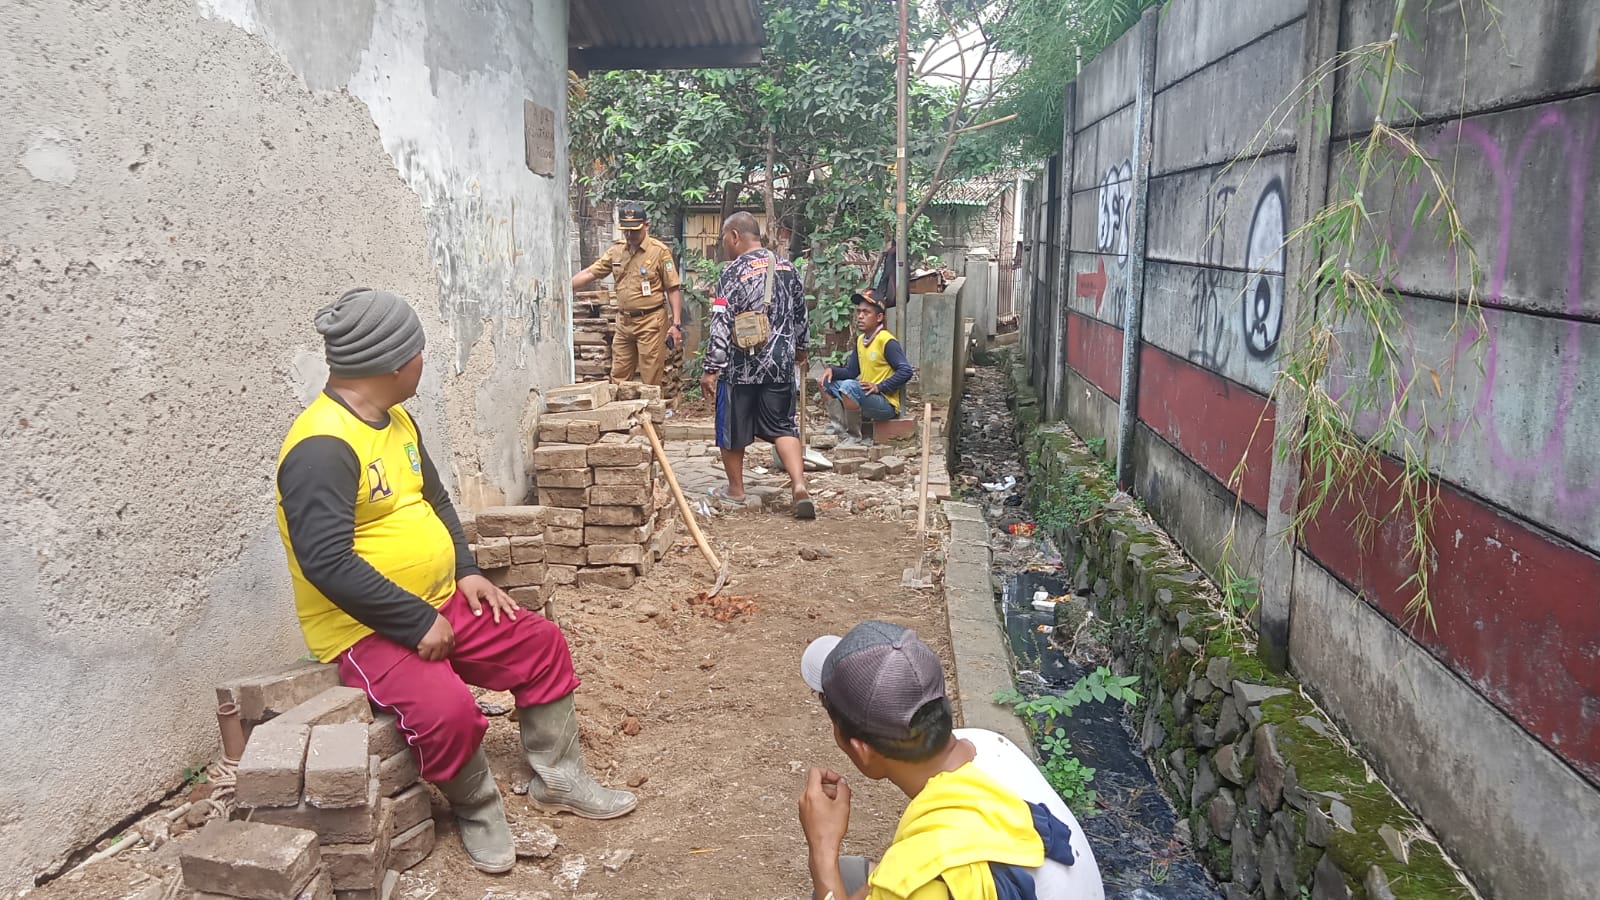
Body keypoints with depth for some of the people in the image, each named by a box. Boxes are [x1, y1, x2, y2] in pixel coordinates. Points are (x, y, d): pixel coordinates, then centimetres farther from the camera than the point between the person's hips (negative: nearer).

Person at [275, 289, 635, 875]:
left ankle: (557, 777, 20)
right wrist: (416, 623, -25)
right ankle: (477, 810, -1)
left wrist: (467, 571, 5)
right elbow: (328, 563, -30)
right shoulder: (323, 448, -24)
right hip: (368, 629, -9)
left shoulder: (395, 419, 7)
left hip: (441, 605, 9)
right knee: (448, 709, -31)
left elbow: (435, 500, 19)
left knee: (542, 644, 6)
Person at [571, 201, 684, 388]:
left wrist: (676, 324, -13)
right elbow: (590, 274, 9)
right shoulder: (616, 251, 8)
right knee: (618, 379, 12)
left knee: (651, 381, 0)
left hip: (650, 321, -6)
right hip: (624, 322, 6)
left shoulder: (660, 251, -9)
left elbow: (673, 289, -8)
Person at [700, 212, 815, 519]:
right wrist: (800, 348, 29)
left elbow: (721, 325, -17)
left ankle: (735, 489, 25)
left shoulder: (734, 272, -13)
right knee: (783, 427, 10)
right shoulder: (786, 266, 5)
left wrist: (711, 369, -14)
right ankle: (800, 487, -7)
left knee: (732, 429, 12)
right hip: (780, 365, 5)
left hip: (741, 367, -5)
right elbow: (800, 314, 15)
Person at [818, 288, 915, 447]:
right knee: (827, 381, 5)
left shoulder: (886, 341, -14)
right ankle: (842, 430, -4)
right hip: (865, 397, 9)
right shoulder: (860, 340, 11)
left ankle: (855, 438, -17)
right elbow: (851, 372, 13)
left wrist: (879, 387, -24)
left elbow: (906, 371, -21)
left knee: (849, 386, -32)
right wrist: (832, 370, -5)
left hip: (886, 404, -9)